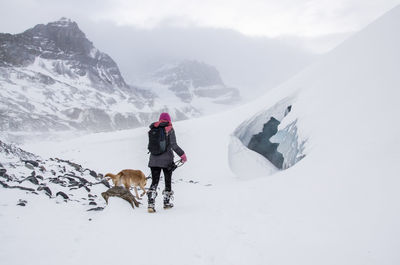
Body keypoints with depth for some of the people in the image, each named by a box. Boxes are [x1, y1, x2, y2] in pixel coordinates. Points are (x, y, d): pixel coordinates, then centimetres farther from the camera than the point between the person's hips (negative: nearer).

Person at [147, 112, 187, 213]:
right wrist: (182, 155, -6)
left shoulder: (153, 128, 3)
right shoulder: (169, 129, -7)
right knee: (168, 181, 14)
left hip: (154, 160, 3)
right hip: (167, 160, -3)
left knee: (154, 182, 5)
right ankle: (166, 202, 23)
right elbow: (173, 145, -14)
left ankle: (151, 204, -8)